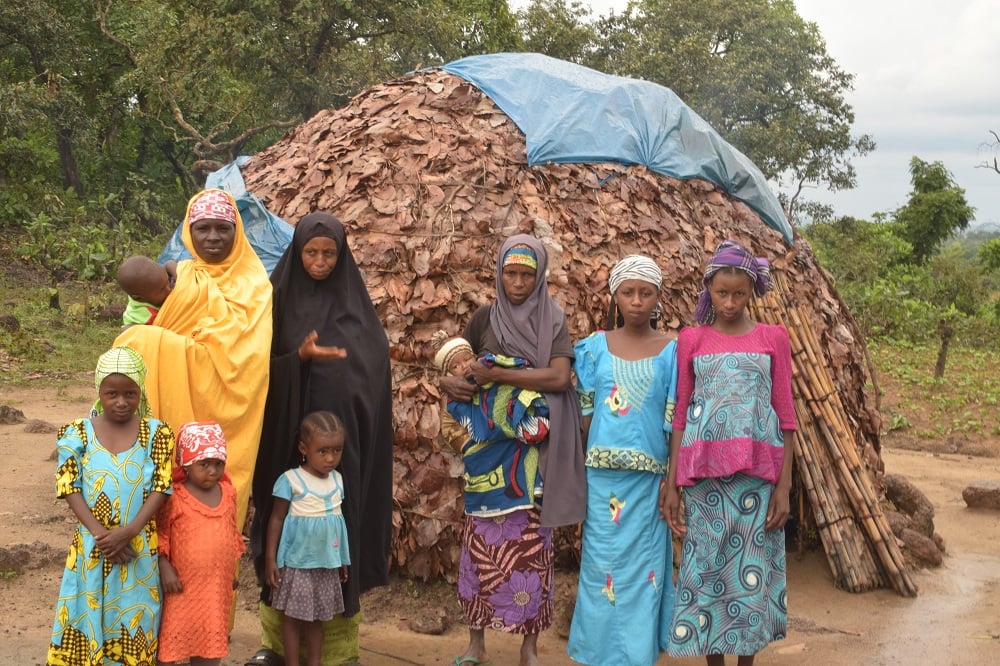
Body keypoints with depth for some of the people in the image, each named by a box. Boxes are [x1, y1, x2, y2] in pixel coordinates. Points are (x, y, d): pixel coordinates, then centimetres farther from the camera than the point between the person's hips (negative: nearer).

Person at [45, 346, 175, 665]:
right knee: (88, 618, 6)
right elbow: (69, 488, -6)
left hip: (139, 547, 0)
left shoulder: (157, 433, -2)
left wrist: (127, 532, -16)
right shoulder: (77, 433, -3)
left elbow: (160, 488, -5)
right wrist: (101, 534, -15)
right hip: (91, 546, 0)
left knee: (134, 624, 7)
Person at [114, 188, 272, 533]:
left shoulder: (253, 284, 2)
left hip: (225, 406, -2)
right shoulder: (178, 277, 12)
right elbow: (137, 339, 8)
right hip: (178, 403, 3)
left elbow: (248, 351, -10)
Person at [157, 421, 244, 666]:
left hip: (217, 583, 4)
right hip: (184, 583, -4)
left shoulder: (228, 493, 3)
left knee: (211, 639, 14)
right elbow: (160, 535, -9)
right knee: (173, 637, 4)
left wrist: (232, 571, 16)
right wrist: (165, 569, -17)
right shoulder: (175, 498, -12)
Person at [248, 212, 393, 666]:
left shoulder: (355, 305, 5)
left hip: (339, 440, 0)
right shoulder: (278, 299, 3)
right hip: (288, 438, 0)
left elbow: (375, 369, 3)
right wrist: (301, 357, -19)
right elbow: (261, 368, -2)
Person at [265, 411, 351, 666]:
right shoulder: (290, 480, -13)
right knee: (293, 616, 6)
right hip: (297, 563, -4)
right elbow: (276, 520, -8)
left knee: (317, 617, 14)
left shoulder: (337, 480, 3)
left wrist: (343, 560, 17)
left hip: (328, 563, 5)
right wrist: (271, 559, -9)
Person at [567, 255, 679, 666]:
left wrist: (673, 482, -5)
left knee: (643, 568, 4)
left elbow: (676, 423, -1)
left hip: (650, 480, -1)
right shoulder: (595, 347, 3)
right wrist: (591, 462, 3)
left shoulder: (672, 352, 0)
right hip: (602, 478, 1)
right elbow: (585, 414, 6)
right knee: (603, 565, 6)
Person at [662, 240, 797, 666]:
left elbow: (786, 414, 3)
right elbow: (680, 414, 5)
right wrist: (672, 483, 0)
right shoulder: (691, 340, 5)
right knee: (706, 568, 3)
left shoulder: (773, 338, 4)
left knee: (751, 569, 4)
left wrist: (784, 486, -4)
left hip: (757, 473, 0)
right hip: (704, 473, 0)